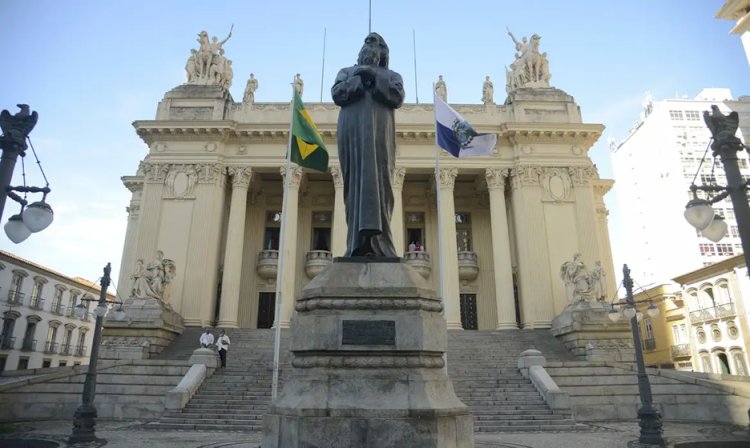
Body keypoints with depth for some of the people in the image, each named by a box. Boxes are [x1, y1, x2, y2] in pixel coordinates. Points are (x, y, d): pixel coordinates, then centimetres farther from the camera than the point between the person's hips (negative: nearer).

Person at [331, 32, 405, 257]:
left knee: (378, 179, -14)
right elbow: (337, 94, 8)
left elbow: (398, 97, 4)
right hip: (352, 132, 1)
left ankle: (376, 240, -22)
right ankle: (360, 238, -17)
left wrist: (375, 78, -2)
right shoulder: (347, 72, 28)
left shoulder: (392, 76, 26)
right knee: (357, 179, -11)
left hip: (380, 133, 0)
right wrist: (359, 78, -1)